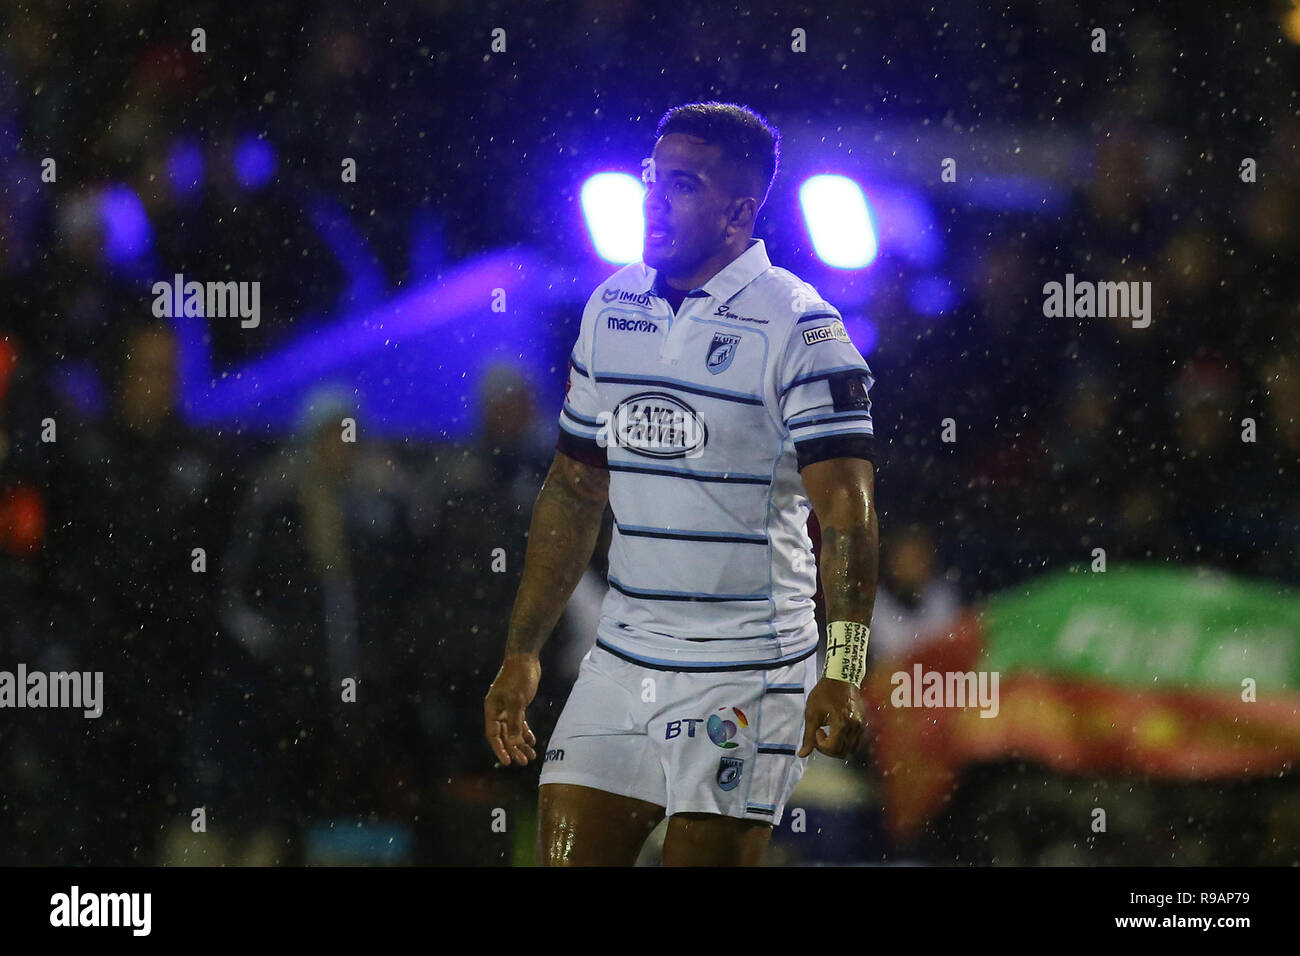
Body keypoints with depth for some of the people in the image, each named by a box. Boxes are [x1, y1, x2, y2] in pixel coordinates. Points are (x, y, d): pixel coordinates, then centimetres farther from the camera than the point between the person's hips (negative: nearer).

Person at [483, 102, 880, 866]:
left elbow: (848, 514, -17)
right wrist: (523, 653, 16)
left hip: (743, 678, -6)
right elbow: (573, 493, 18)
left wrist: (842, 674, -27)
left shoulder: (798, 329, -11)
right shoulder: (611, 309, 10)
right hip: (622, 659, 6)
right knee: (568, 854, 0)